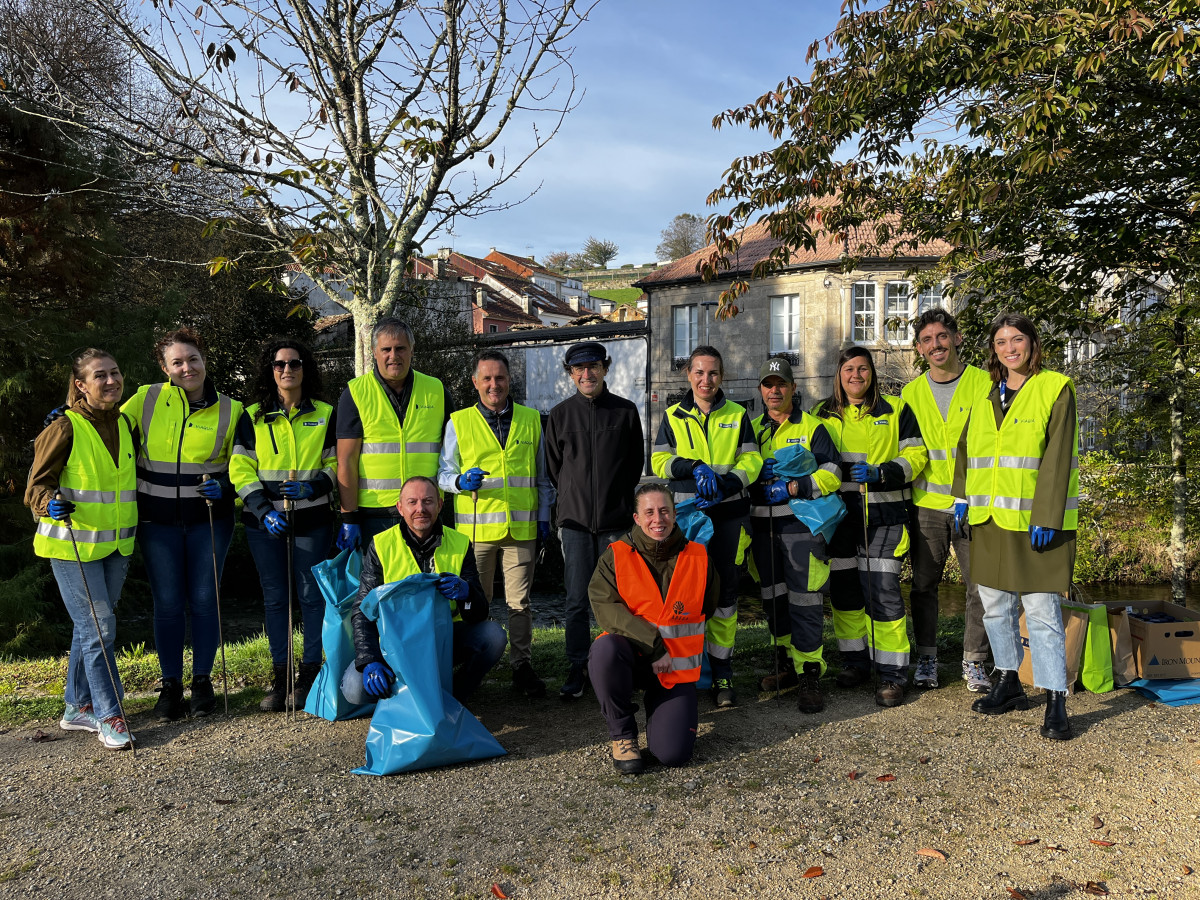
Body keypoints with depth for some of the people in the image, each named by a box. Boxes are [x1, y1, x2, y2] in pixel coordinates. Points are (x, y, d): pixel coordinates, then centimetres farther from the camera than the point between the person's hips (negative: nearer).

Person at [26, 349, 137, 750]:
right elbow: (37, 484, -12)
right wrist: (51, 502, -31)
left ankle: (78, 707, 29)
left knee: (90, 627, 16)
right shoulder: (65, 428, -13)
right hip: (73, 546, -6)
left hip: (116, 544, 6)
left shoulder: (125, 424, 6)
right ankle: (109, 717, 5)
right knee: (99, 629, -6)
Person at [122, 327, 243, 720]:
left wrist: (223, 487, -11)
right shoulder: (147, 399, 0)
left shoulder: (229, 409, 1)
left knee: (204, 599, 6)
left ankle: (202, 681, 22)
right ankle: (170, 685, 20)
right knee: (167, 603, 5)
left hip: (209, 518, 0)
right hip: (158, 521, 1)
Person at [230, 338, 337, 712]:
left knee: (311, 595, 1)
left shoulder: (325, 415, 6)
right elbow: (241, 470, 1)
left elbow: (335, 464, 6)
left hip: (312, 518, -1)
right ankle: (280, 677, 16)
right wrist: (264, 511, -12)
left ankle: (309, 674, 13)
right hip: (265, 520, 1)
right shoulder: (252, 418, 6)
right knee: (274, 597, 6)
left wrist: (311, 486, -14)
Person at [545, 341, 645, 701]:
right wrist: (573, 497, 12)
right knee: (577, 599, 2)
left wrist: (618, 496, 10)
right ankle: (578, 668, 13)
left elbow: (637, 462, 13)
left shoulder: (626, 411, 5)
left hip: (615, 519, 0)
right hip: (575, 518, 1)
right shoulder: (560, 414, 7)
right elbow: (553, 466, 15)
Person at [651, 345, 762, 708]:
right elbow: (659, 461, 1)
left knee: (725, 589, 3)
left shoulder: (737, 415, 9)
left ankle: (722, 672, 12)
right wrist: (696, 467, -15)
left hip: (729, 512, 1)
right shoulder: (673, 416, 9)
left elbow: (751, 461, 3)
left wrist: (723, 486, -15)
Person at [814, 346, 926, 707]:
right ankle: (855, 660, 25)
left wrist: (881, 473, -14)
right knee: (843, 588, 9)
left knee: (883, 590, -9)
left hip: (882, 512, -3)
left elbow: (916, 454, 1)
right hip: (839, 512, 3)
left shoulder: (895, 410, 5)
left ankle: (891, 674, 1)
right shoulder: (824, 414, 13)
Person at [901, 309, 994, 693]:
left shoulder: (984, 384, 0)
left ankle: (974, 661, 17)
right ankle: (926, 658, 20)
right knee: (923, 584, 7)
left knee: (980, 585, 3)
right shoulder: (911, 393, 8)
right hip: (927, 504, 2)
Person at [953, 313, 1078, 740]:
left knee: (1042, 612, -5)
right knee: (995, 605, 14)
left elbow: (1056, 460, -11)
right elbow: (966, 447, 19)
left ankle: (1055, 702, 4)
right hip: (989, 518, 6)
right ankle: (1009, 683, 29)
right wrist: (962, 496, 8)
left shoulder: (1056, 389, -4)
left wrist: (1045, 517, -17)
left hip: (1035, 520, -6)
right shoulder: (986, 394, 13)